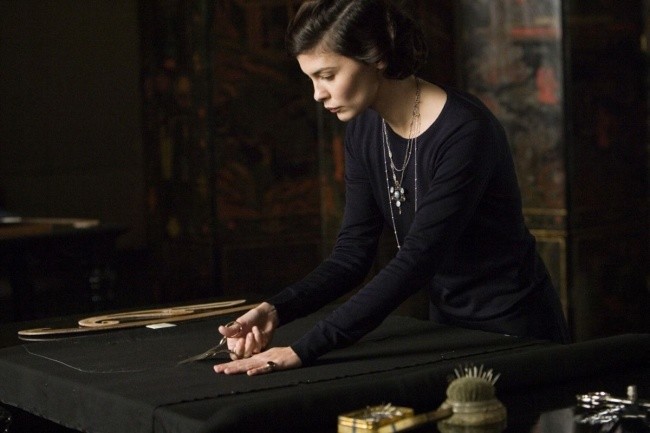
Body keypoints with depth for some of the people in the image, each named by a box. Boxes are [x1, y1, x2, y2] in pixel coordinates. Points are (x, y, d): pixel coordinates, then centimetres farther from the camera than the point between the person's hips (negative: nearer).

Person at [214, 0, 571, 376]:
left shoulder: (464, 132, -26)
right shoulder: (363, 130, -3)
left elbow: (415, 262, -32)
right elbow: (353, 253, -4)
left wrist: (305, 350, -36)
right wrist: (276, 310, -20)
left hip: (514, 331, -6)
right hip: (449, 326, 7)